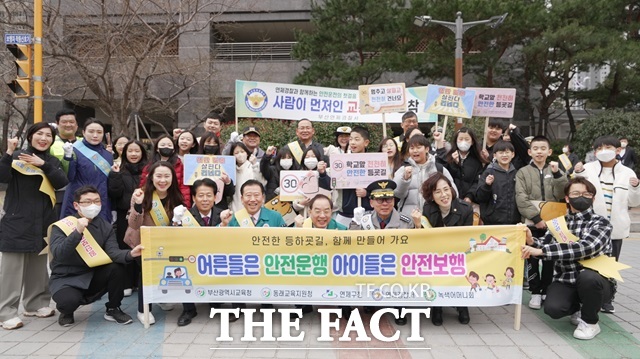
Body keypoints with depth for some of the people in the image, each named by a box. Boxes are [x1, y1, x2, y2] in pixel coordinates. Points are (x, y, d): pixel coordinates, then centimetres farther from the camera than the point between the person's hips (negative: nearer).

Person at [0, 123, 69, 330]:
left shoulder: (52, 161, 11)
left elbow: (62, 183, -6)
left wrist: (43, 164, -16)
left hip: (43, 221, 5)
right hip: (17, 220, -4)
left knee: (39, 264, 12)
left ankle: (35, 303, 23)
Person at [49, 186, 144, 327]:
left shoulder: (105, 227, -1)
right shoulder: (61, 226, -10)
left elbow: (113, 252, -17)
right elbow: (58, 254, -25)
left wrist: (130, 254, -38)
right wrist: (77, 232, -35)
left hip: (93, 277, 3)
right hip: (66, 279, -3)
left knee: (117, 268, -26)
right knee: (70, 300, -35)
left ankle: (113, 309, -1)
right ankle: (66, 312, 6)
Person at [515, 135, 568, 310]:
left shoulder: (555, 171, 9)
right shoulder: (523, 172, 2)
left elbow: (562, 196, -3)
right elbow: (521, 199, -7)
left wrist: (557, 174, -14)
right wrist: (536, 218, -15)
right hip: (531, 223, -2)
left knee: (550, 258, 7)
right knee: (532, 258, 3)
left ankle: (546, 291, 20)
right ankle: (535, 293, 13)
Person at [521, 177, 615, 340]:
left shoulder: (601, 223, -8)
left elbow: (585, 248, -27)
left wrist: (541, 251, -34)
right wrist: (531, 241, -28)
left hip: (595, 282, -2)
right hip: (565, 282, 3)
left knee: (587, 276, -37)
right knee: (552, 308, -27)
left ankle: (590, 321, -6)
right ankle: (577, 308, 13)